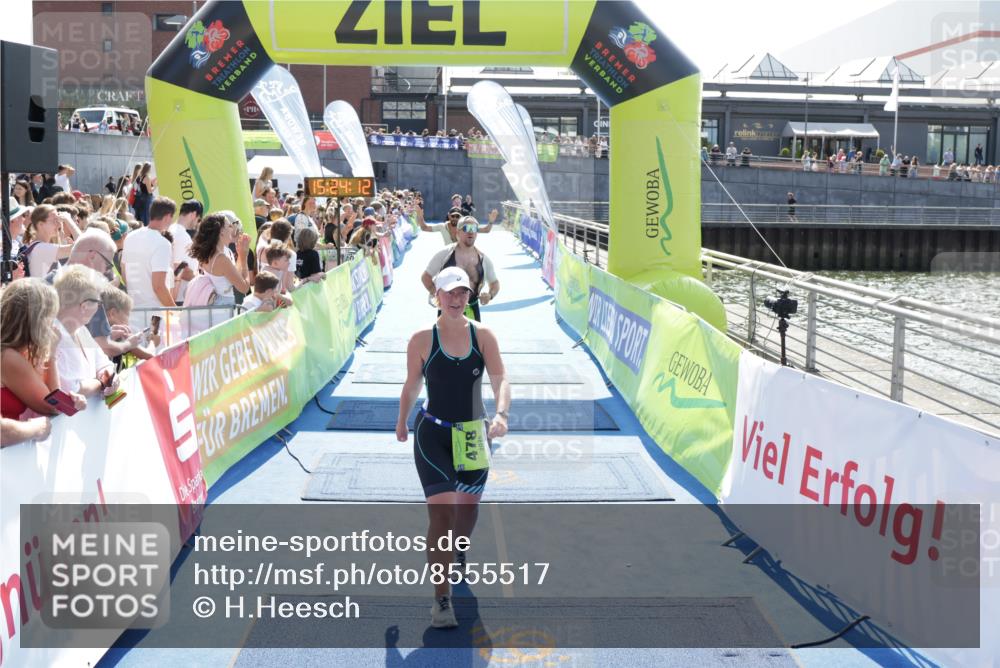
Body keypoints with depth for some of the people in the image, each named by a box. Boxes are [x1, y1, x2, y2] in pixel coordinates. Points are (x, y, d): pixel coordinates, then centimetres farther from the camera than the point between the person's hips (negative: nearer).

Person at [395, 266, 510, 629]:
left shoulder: (483, 336, -3)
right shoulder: (421, 340, -7)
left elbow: (500, 381, -12)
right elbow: (411, 387, 6)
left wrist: (501, 414, -29)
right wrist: (402, 422, 15)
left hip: (473, 434, 3)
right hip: (432, 434, -3)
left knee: (468, 507, 20)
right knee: (441, 513, -15)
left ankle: (457, 555, 54)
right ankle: (441, 600, -10)